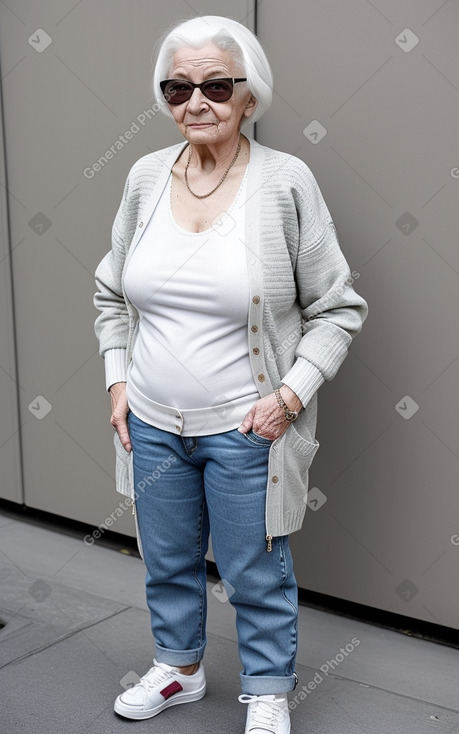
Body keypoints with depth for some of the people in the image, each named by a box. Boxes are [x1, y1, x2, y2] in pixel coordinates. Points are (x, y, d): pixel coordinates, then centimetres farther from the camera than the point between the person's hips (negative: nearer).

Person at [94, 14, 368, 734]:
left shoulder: (286, 182, -12)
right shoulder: (146, 176, 0)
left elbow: (338, 308, -6)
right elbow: (111, 291, 13)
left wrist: (291, 393, -15)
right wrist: (118, 379, 5)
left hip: (245, 428, -4)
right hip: (152, 421, 4)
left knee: (256, 572, 12)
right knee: (166, 559, 21)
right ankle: (179, 667, 47)